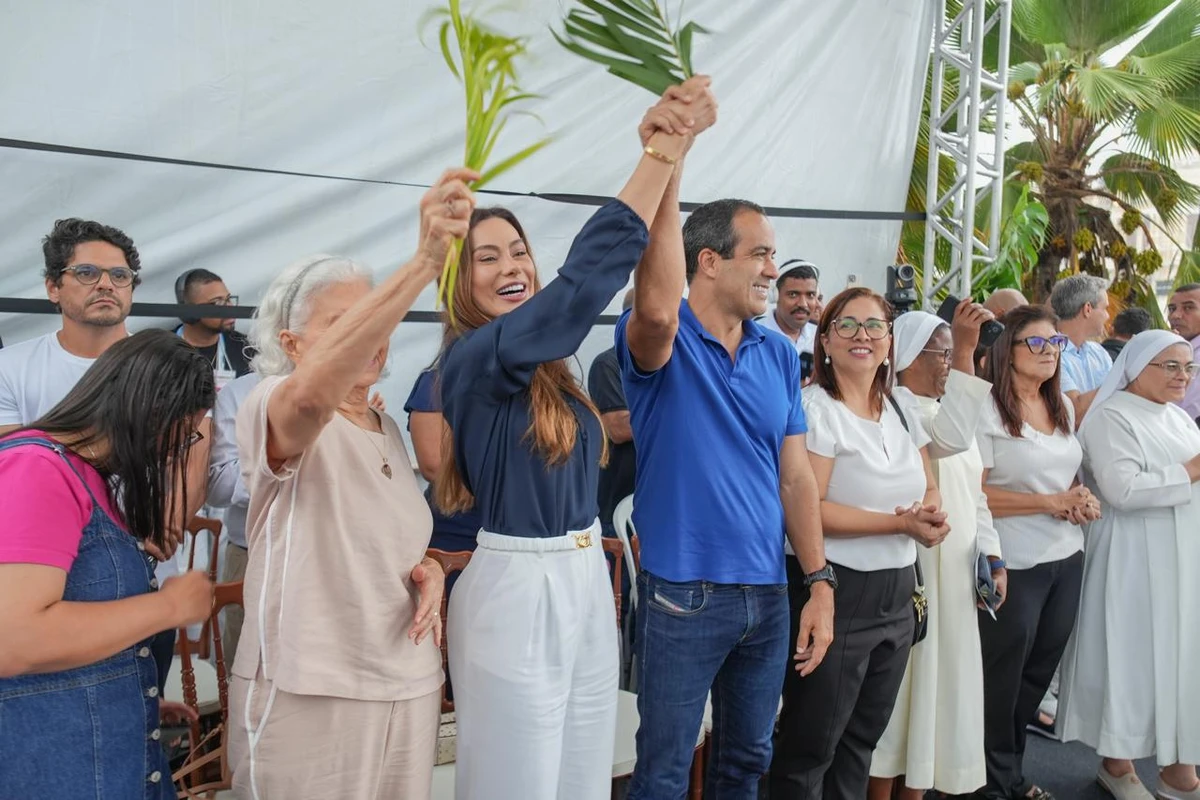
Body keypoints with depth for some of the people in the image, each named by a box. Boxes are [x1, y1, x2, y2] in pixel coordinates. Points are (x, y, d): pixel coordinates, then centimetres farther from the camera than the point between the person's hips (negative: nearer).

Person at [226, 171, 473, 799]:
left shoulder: (388, 428, 10)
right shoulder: (269, 408, -12)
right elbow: (314, 393, -38)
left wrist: (428, 571, 0)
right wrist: (426, 261, -46)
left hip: (409, 687, 7)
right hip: (306, 695, -6)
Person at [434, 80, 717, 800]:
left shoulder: (551, 362, 6)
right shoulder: (472, 360, -15)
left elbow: (651, 295, -1)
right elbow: (581, 285, -28)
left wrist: (669, 150, -12)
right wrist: (661, 154, -25)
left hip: (588, 581, 7)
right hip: (517, 590, -7)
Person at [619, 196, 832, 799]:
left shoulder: (780, 355, 6)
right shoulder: (663, 342, -10)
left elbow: (795, 476, 7)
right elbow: (656, 310, -37)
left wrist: (820, 582, 2)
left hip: (769, 596, 6)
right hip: (682, 595, -5)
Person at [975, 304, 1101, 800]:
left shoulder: (1062, 406, 10)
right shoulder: (986, 409, -14)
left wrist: (1082, 500, 0)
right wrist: (1051, 502, -18)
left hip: (1066, 557, 8)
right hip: (1014, 563, -7)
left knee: (1039, 671, 17)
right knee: (1002, 677, 6)